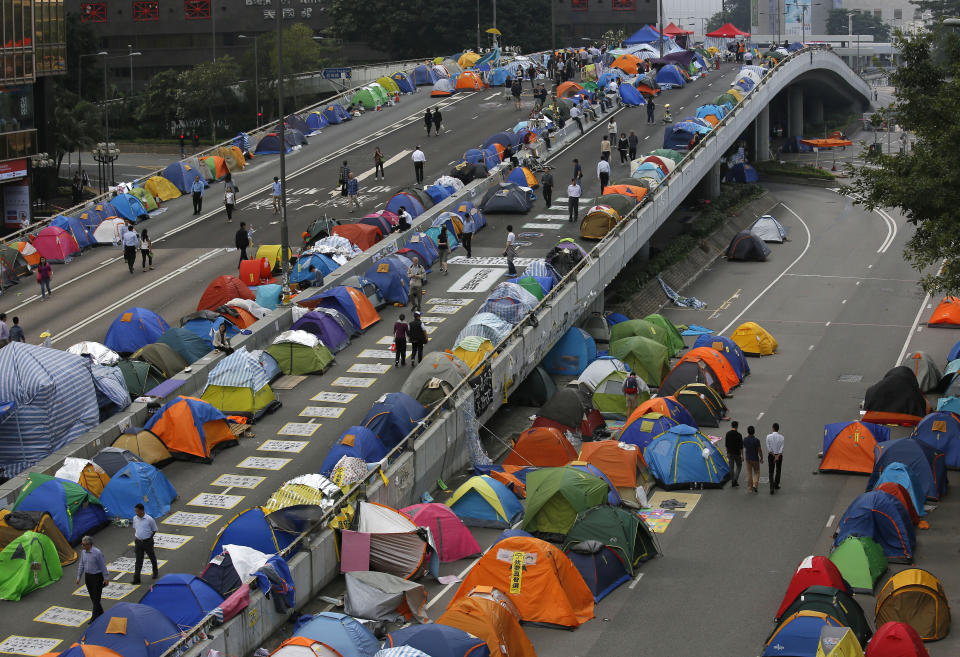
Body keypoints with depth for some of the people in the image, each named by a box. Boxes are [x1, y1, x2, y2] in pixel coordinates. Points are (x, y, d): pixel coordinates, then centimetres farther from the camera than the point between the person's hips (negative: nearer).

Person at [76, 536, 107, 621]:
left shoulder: (97, 553, -19)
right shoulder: (83, 552, 2)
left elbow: (103, 566, -13)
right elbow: (81, 565, 11)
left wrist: (106, 578, -10)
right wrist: (78, 577, 9)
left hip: (97, 577, -7)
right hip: (87, 576, 7)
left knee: (96, 598, -4)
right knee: (92, 597, 14)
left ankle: (94, 617, 0)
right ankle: (100, 613, 30)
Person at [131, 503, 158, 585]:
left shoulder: (149, 519, -15)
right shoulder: (135, 518, -1)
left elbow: (154, 530, -4)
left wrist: (149, 538, -3)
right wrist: (135, 538, 8)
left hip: (147, 541, -3)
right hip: (138, 542, 3)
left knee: (152, 558, 16)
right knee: (138, 560, 0)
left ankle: (155, 573, 39)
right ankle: (136, 579, -2)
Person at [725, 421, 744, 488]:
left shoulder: (728, 434, -1)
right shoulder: (739, 435, -13)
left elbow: (726, 444, 6)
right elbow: (741, 446, -11)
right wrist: (742, 455, -5)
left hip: (730, 453, 3)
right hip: (737, 453, -3)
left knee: (731, 467, 9)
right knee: (738, 466, 13)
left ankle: (733, 482, 11)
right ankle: (735, 479, -3)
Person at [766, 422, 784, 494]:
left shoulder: (769, 436, -9)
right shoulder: (781, 436, -8)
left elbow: (768, 447, -11)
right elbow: (781, 447, -15)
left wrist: (773, 455, -10)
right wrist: (778, 456, -19)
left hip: (771, 455, -1)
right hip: (779, 455, 1)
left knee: (771, 472, 3)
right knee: (778, 470, 21)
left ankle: (772, 487, -12)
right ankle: (776, 485, 33)